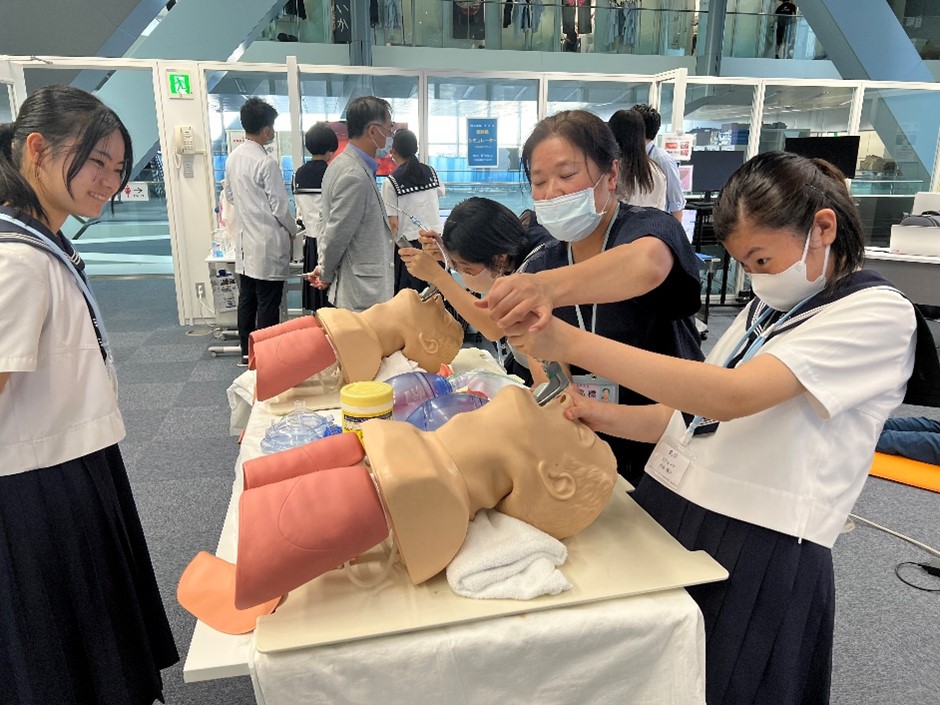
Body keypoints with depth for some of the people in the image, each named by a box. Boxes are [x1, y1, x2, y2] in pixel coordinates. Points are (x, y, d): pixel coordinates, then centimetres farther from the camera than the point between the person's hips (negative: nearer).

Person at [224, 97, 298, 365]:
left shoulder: (232, 158, 6)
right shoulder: (267, 163, -17)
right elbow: (280, 207, -14)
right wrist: (292, 231, 2)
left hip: (245, 242, 8)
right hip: (268, 244, -8)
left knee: (247, 300, 13)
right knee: (268, 305, 0)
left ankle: (247, 353, 23)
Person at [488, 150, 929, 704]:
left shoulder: (878, 314, -10)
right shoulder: (770, 307, 15)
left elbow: (730, 397, -26)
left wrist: (570, 342, -32)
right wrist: (611, 419, -4)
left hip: (760, 550, -6)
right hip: (668, 507, 7)